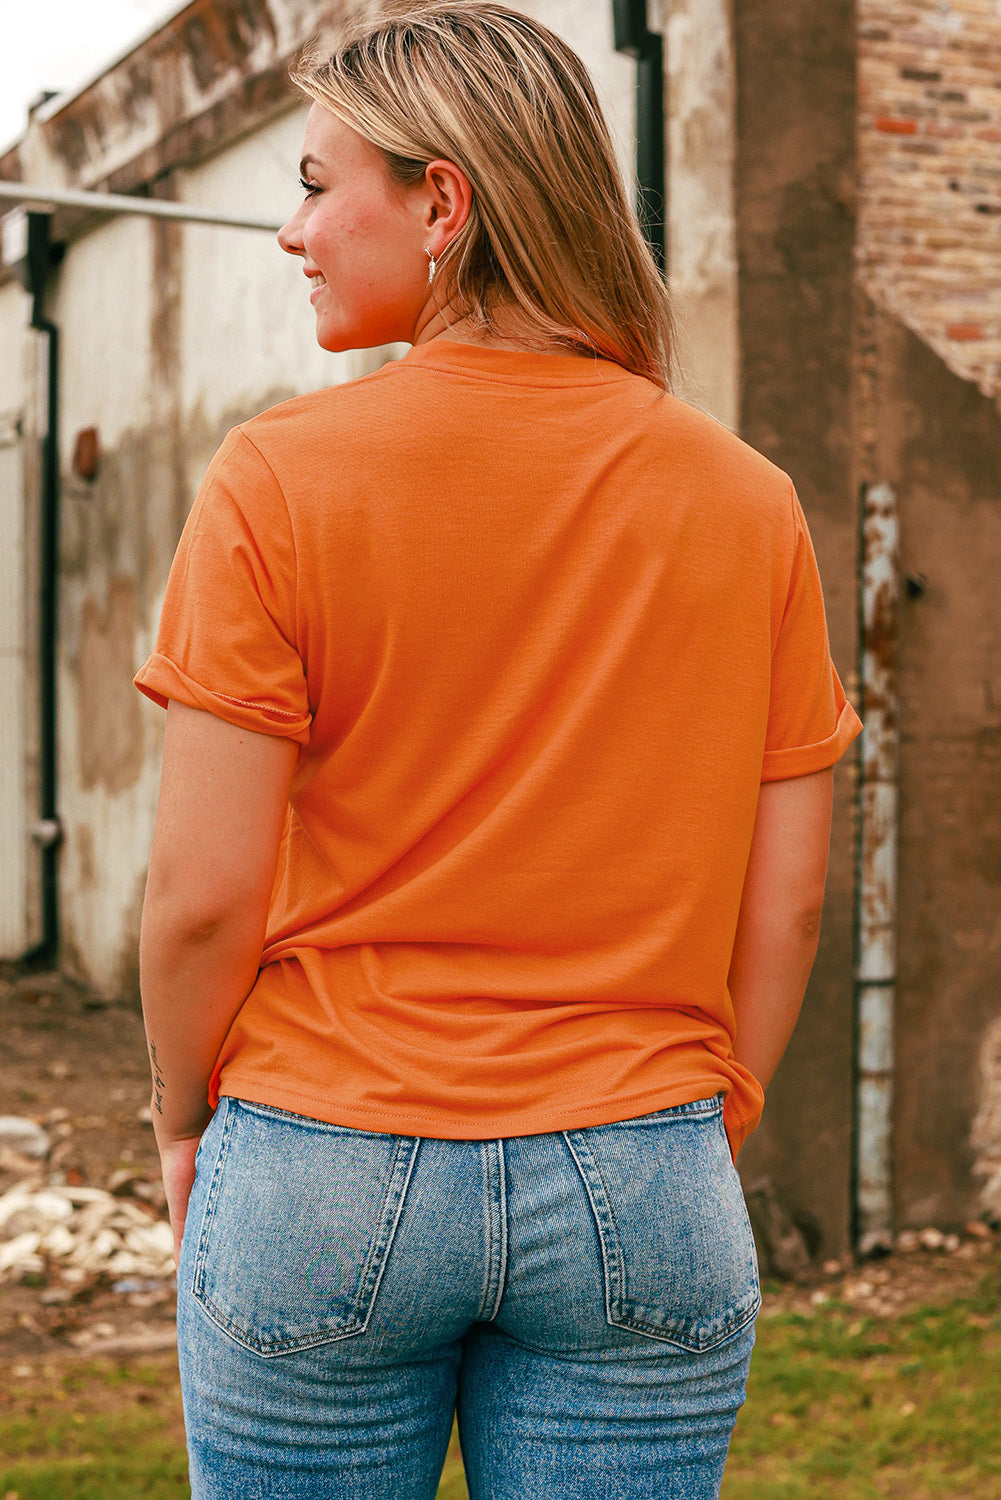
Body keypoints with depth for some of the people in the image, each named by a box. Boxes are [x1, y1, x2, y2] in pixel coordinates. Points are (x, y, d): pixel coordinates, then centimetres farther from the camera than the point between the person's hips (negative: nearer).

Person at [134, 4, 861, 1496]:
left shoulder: (279, 478, -10)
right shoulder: (744, 497, -1)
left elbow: (204, 892, -10)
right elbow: (787, 899, 1)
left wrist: (184, 1118, 8)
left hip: (325, 1175, -2)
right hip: (641, 1194, 2)